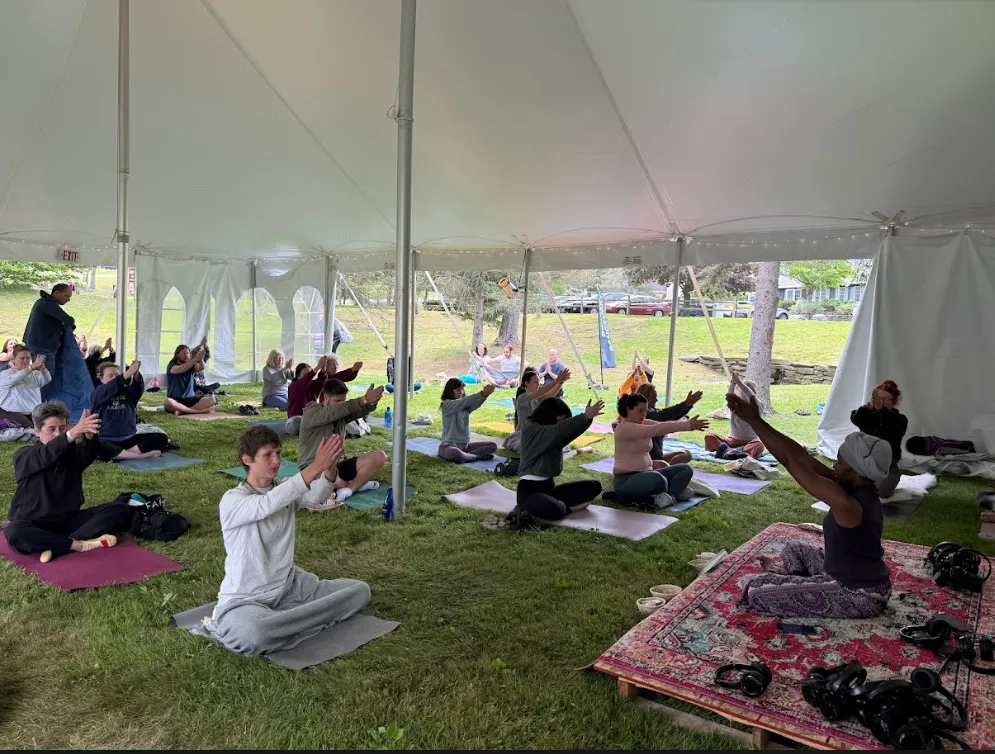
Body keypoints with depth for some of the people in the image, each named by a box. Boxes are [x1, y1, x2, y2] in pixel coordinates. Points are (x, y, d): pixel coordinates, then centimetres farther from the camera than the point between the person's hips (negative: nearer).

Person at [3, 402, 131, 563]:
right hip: (35, 525, -4)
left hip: (69, 520, 4)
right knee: (14, 532, -37)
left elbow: (90, 453, -20)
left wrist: (89, 435, -45)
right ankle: (80, 544, -26)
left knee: (120, 509, -15)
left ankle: (56, 546, -26)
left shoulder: (72, 451, 4)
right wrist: (74, 432, -47)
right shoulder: (23, 457, -5)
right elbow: (46, 455, -28)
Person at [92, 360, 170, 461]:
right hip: (107, 440, -4)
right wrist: (127, 374, -35)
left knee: (161, 438, -13)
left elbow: (139, 389, -10)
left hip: (129, 439, 4)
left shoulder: (127, 391, 13)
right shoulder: (97, 393, 3)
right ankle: (142, 455, -28)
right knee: (97, 447, -39)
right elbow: (109, 389, -21)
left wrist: (136, 375, -33)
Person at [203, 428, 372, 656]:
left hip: (289, 585, 7)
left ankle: (275, 624, -10)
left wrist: (329, 468, -42)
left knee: (360, 591, -7)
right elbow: (268, 504, -35)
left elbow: (317, 496, -19)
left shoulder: (285, 491, 4)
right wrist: (315, 467, -44)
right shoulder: (232, 500, -13)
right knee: (251, 636, -42)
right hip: (246, 599, -7)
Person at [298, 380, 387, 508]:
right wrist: (364, 400, -39)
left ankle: (348, 489, -21)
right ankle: (358, 483, -12)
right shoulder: (311, 413, -10)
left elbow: (361, 411, -11)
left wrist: (371, 402, -35)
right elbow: (332, 412, -31)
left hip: (338, 464, 7)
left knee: (379, 457, -10)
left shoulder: (341, 413, 9)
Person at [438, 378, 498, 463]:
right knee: (455, 453, -43)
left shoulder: (466, 406, 8)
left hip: (464, 445, 7)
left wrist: (485, 394, -38)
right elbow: (463, 402, -27)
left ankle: (466, 455, -15)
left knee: (493, 446, 0)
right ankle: (477, 456, -14)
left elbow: (476, 403, -15)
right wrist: (482, 393, -38)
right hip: (449, 445, -7)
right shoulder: (446, 404, -10)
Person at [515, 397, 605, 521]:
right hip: (529, 490, -8)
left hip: (549, 487, 8)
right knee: (555, 511, -37)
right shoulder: (530, 429, -12)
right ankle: (569, 508, -3)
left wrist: (588, 417, -22)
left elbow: (571, 432, -5)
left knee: (594, 486, 0)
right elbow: (560, 429, -24)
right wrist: (586, 416, -27)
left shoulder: (554, 435, 12)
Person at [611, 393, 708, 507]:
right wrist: (687, 425, -31)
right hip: (626, 479, -9)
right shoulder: (624, 428, -18)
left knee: (685, 469, 2)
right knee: (658, 480, -39)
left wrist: (688, 424, -25)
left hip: (646, 473, 10)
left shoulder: (645, 423, 10)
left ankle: (671, 496, -18)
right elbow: (656, 429, -27)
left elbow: (662, 426, -7)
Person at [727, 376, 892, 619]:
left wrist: (755, 421, -24)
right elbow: (801, 459, -8)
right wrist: (754, 421, -11)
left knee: (757, 591, -9)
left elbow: (792, 459, -30)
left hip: (858, 596, -10)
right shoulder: (856, 488, -3)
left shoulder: (848, 504, -31)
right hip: (853, 577, 10)